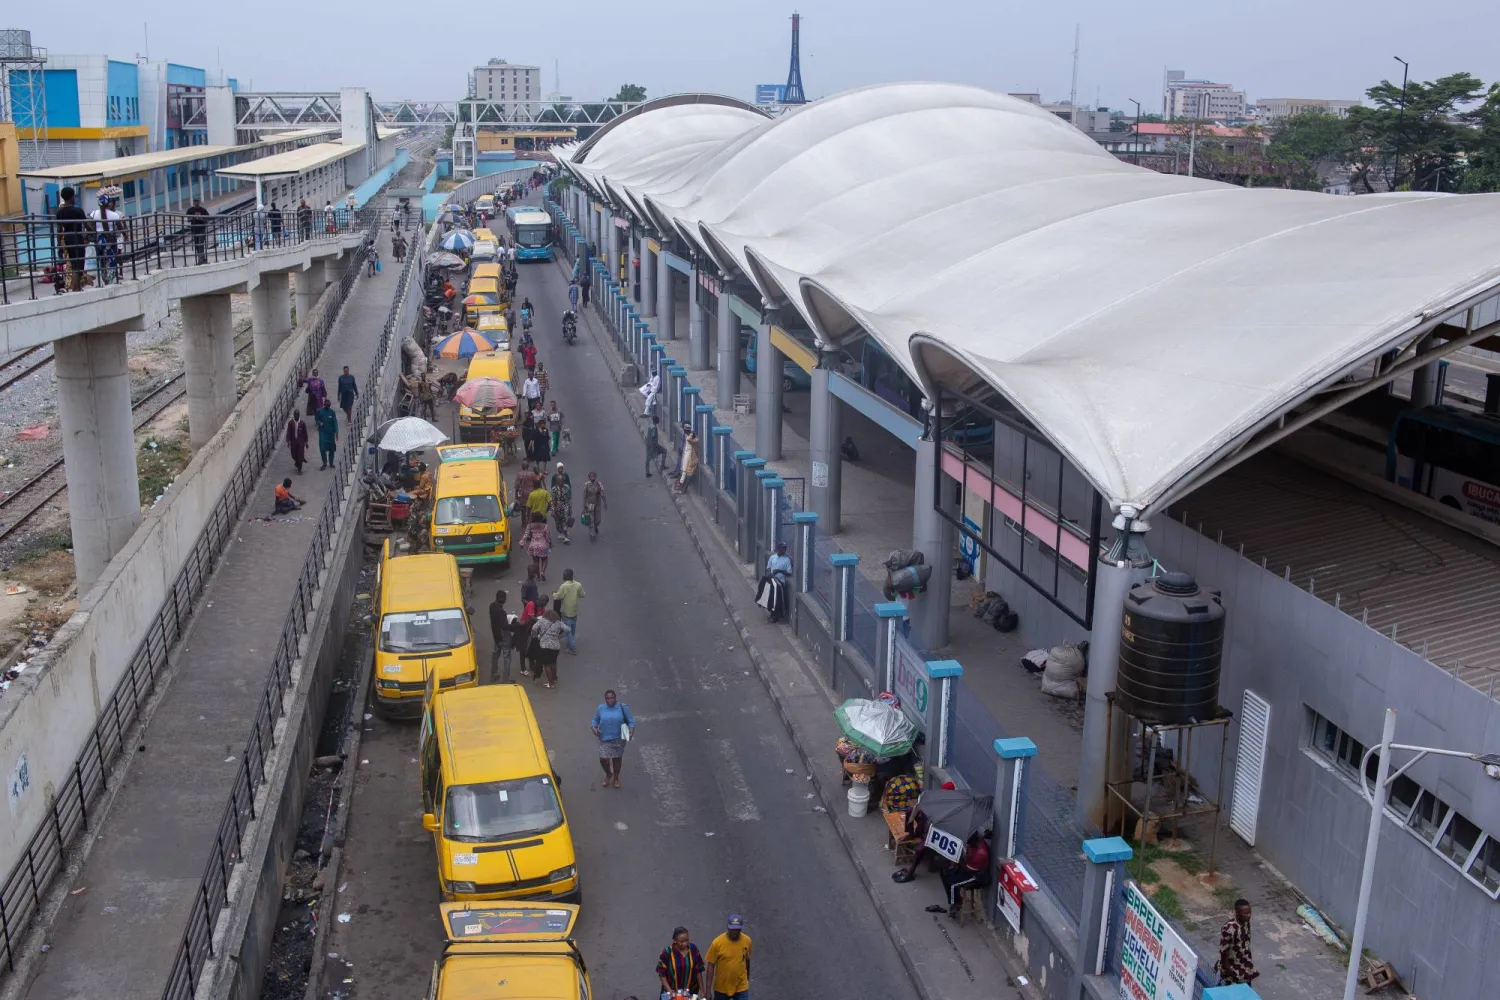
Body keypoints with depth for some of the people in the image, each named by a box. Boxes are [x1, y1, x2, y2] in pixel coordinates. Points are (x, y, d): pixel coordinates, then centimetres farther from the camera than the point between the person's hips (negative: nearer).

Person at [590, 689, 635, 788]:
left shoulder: (622, 707, -7)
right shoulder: (600, 709, 0)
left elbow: (631, 720, -4)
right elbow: (595, 720, 10)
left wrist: (631, 732, -20)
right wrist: (594, 728, -11)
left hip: (619, 739, -1)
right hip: (605, 739, 1)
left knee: (617, 758, 11)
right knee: (603, 759, -4)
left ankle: (616, 778, 35)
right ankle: (608, 774, 28)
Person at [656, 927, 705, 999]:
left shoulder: (693, 948, -7)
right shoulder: (668, 952, -14)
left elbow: (698, 970, 1)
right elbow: (661, 972, -8)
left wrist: (701, 988, 1)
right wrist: (669, 990, -15)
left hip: (691, 991, 2)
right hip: (673, 992, -2)